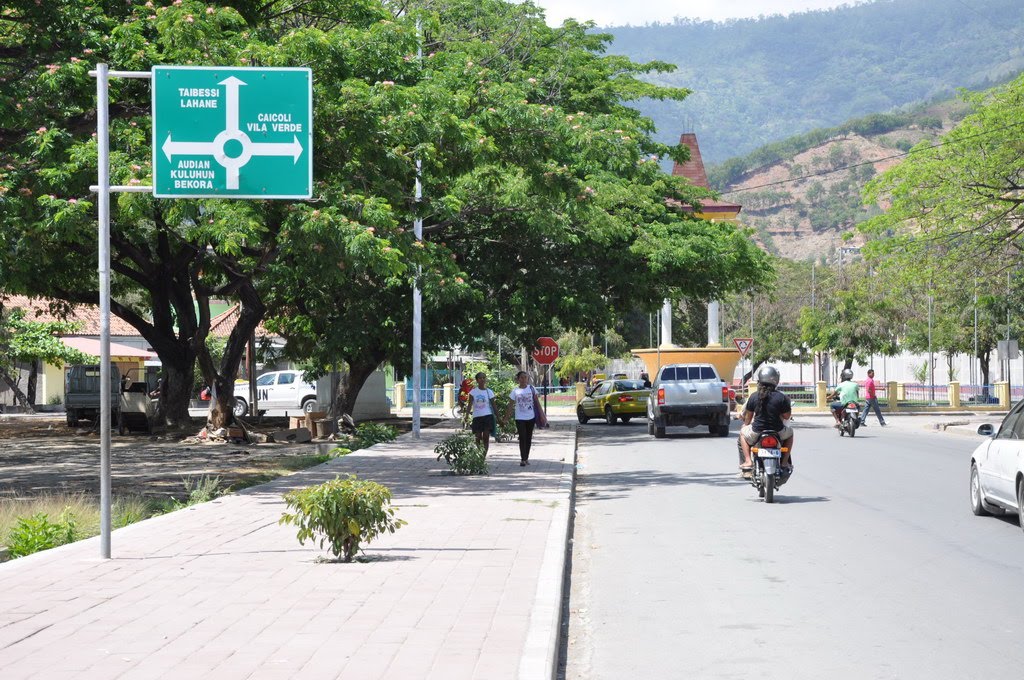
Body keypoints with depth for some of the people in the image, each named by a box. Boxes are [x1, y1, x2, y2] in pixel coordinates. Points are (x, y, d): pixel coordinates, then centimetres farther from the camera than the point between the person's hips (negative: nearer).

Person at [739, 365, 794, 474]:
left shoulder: (754, 397, -5)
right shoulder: (781, 397, -11)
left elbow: (748, 416, 7)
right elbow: (787, 416, -3)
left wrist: (746, 425, 28)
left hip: (757, 432, 1)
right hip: (777, 432, 0)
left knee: (743, 432, 33)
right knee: (789, 432, 34)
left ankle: (747, 461, 18)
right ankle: (785, 462, 25)